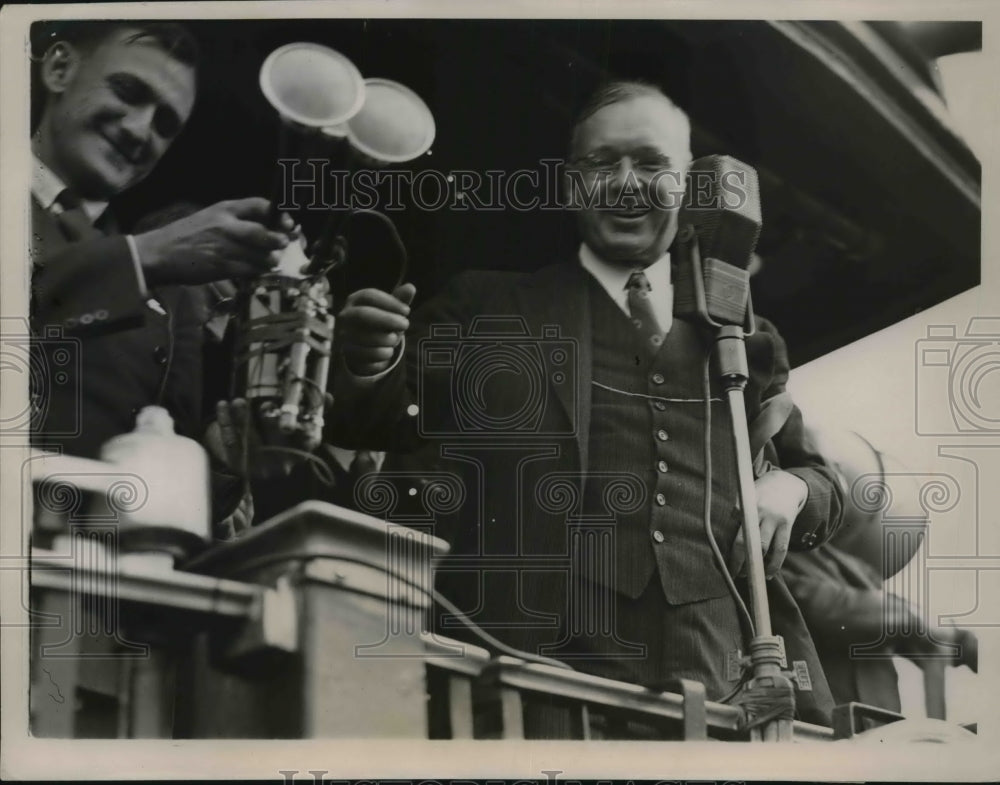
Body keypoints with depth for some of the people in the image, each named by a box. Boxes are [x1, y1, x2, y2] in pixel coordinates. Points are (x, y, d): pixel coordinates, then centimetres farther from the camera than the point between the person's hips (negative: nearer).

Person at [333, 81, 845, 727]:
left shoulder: (737, 342, 18)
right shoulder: (489, 309, 12)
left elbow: (822, 483, 26)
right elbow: (384, 424, 6)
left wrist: (791, 489, 2)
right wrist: (369, 368, -16)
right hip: (540, 677, -2)